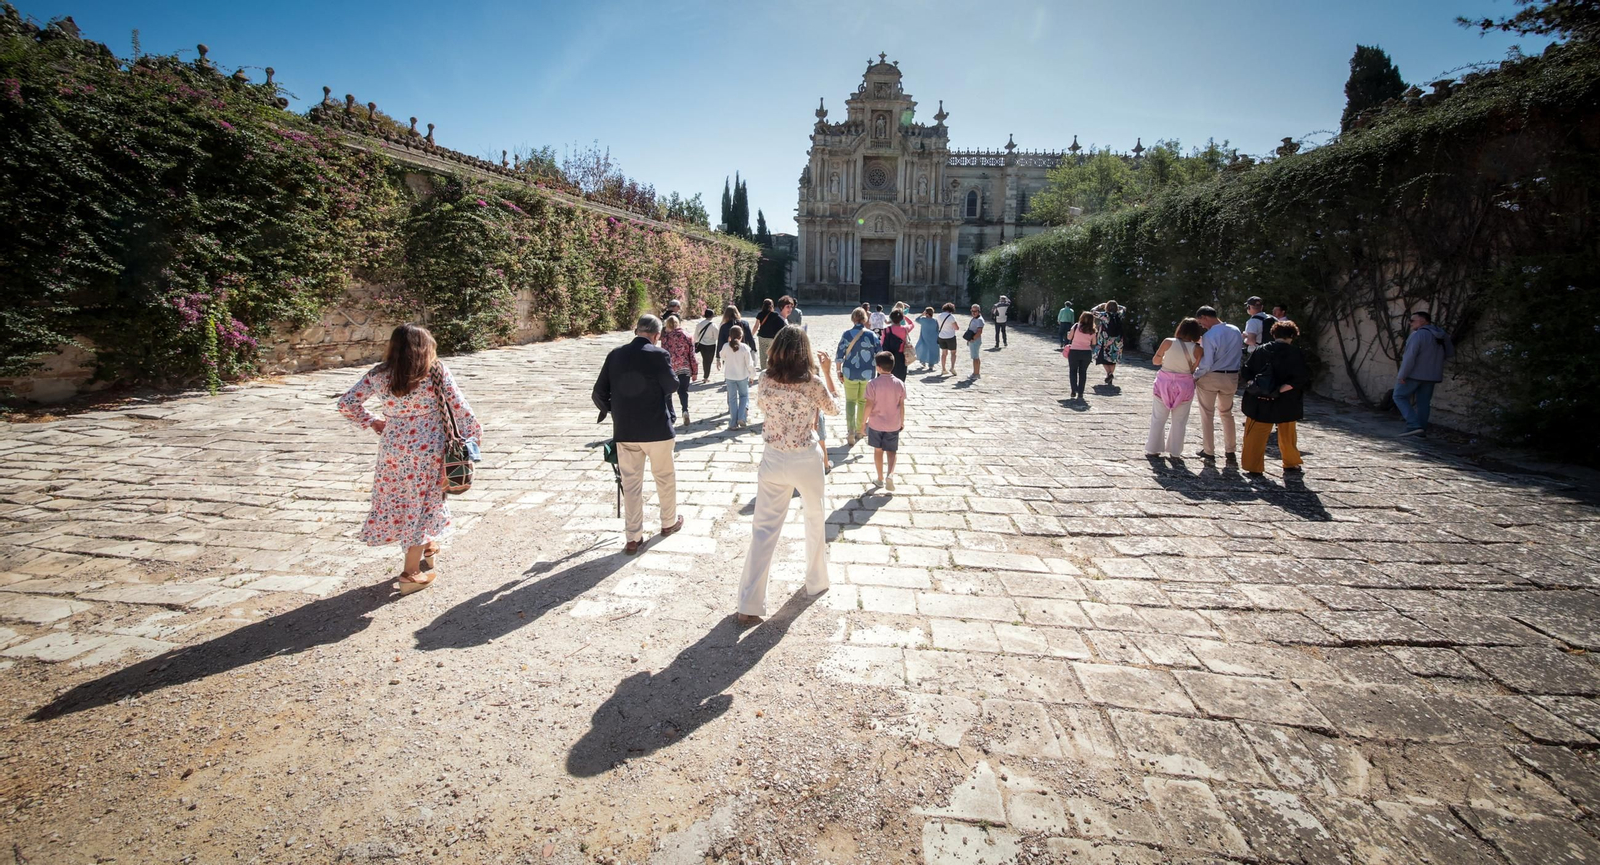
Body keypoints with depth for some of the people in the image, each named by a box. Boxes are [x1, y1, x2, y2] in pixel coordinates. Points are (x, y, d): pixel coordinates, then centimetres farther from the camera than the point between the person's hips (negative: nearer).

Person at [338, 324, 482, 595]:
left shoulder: (378, 375, -2)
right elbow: (458, 405, -10)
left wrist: (372, 423, 14)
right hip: (428, 448, -3)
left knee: (398, 501, 23)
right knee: (423, 503, 8)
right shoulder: (436, 371, -11)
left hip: (393, 448, 3)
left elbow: (347, 404, 2)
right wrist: (472, 432, 1)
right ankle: (411, 574, 12)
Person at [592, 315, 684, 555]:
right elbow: (672, 385, -3)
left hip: (624, 431, 3)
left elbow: (599, 392, 3)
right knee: (664, 476, 17)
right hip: (656, 429, -3)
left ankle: (634, 537, 12)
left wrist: (610, 410, 20)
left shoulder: (615, 355, 0)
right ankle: (669, 522, 34)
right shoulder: (659, 355, -12)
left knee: (631, 482, 9)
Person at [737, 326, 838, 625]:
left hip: (773, 460, 2)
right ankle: (816, 581, 39)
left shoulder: (766, 379, -6)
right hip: (806, 461, -2)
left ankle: (749, 605, 4)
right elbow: (832, 410, 5)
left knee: (764, 529, 5)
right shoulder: (811, 383, -14)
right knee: (815, 519, 22)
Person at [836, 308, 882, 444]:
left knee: (850, 402, 7)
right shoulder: (871, 335, -6)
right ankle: (860, 430, 26)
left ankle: (851, 434, -2)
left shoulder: (847, 334, -7)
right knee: (863, 401, 16)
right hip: (867, 373, 1)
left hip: (850, 373, -1)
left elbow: (840, 354, -6)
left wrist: (839, 371, 6)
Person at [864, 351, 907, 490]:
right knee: (891, 451, 14)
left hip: (876, 424, -1)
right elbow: (901, 406, -2)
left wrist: (864, 421, -1)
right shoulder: (900, 384, -8)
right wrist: (902, 421, 12)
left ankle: (880, 478, 23)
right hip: (893, 424, 1)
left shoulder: (873, 384, -16)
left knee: (878, 450, 15)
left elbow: (869, 405, -14)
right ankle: (890, 474, -8)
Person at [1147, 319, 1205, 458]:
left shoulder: (1168, 342, -9)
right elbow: (1193, 368, -4)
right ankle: (1175, 452, 17)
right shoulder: (1198, 349, -9)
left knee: (1158, 419, 11)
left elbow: (1156, 361, 2)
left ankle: (1152, 449, 15)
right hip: (1184, 386, 0)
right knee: (1179, 421, 12)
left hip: (1164, 383, 0)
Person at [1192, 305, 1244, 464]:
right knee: (1227, 413, 20)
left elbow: (1206, 365, -22)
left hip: (1210, 378, -6)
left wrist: (1195, 376, -7)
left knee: (1207, 415, 9)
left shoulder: (1209, 336, -21)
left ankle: (1209, 452, 15)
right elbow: (1241, 354, 10)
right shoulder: (1236, 331, 1)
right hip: (1231, 377, 6)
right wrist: (1236, 369, 19)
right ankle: (1230, 451, 22)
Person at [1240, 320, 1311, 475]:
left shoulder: (1261, 350, 1)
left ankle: (1253, 466, 2)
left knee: (1256, 435, 5)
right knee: (1287, 435, 16)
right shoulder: (1295, 353, -7)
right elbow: (1301, 377, -17)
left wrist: (1252, 385, -5)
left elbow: (1246, 371, -1)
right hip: (1285, 403, -1)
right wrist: (1281, 389, -17)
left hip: (1260, 402, 1)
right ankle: (1291, 463, 32)